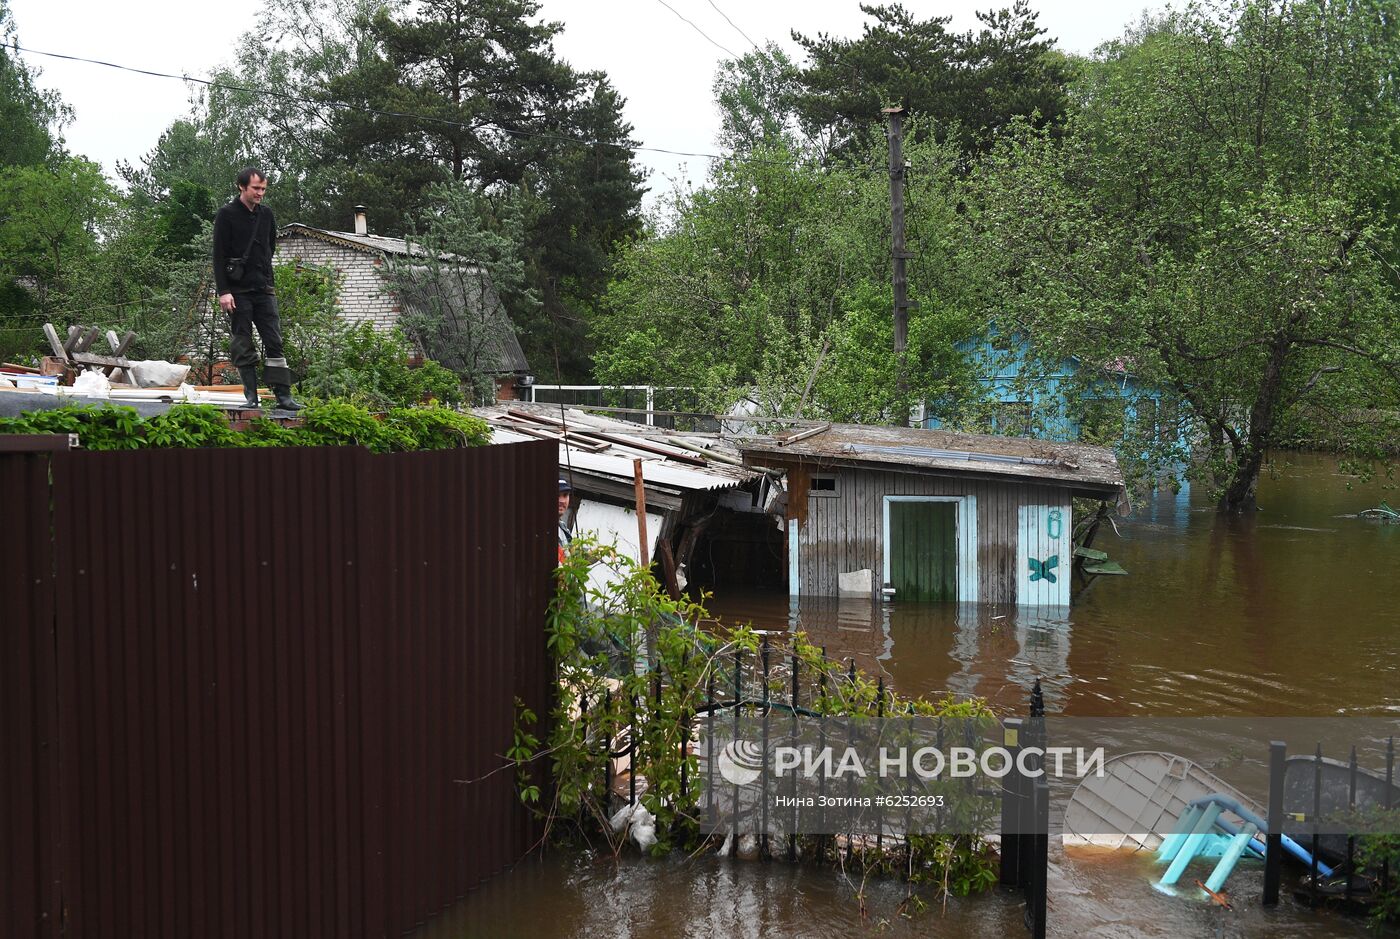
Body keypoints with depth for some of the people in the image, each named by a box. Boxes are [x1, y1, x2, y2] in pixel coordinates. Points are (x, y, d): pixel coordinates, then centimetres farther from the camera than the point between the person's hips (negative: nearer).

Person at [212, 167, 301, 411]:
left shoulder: (266, 214, 12)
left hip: (263, 290, 4)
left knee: (274, 342, -2)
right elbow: (219, 256, -7)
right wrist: (223, 291, -14)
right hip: (238, 291, -4)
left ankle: (283, 395, -3)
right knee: (242, 346, -1)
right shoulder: (226, 215, -3)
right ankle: (251, 397, 3)